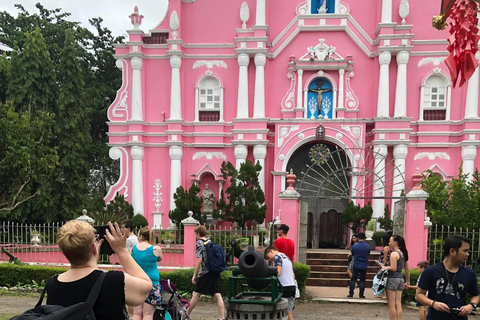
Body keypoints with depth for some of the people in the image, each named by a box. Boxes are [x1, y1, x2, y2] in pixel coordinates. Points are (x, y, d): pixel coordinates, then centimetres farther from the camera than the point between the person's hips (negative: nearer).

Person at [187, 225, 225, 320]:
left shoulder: (199, 243, -4)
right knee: (218, 295, 1)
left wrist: (195, 275, -8)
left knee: (196, 293, 6)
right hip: (216, 271, 6)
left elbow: (199, 260, -12)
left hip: (206, 273, -6)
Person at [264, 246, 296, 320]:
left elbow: (278, 272, -18)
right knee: (289, 312, 8)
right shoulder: (286, 257, 23)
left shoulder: (277, 257, -4)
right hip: (292, 286, 8)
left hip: (284, 287, -8)